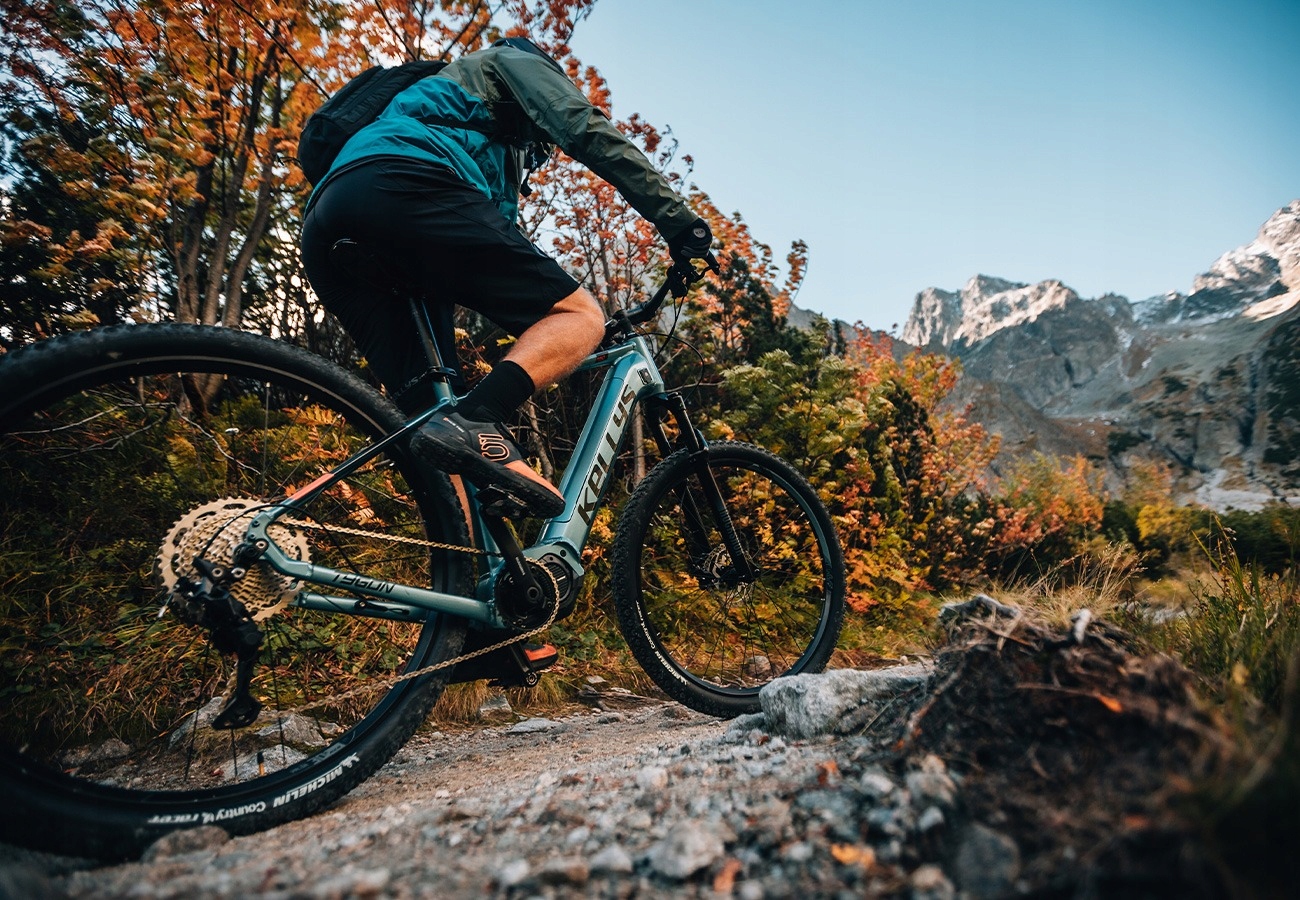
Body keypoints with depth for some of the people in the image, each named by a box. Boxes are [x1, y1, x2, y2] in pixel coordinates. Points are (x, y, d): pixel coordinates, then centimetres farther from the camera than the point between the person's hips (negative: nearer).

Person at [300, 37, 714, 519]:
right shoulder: (517, 61, 27)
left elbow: (496, 231, 43)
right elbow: (590, 132, 9)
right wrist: (677, 218, 7)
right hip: (405, 185, -8)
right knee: (580, 316, -8)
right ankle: (472, 425, -31)